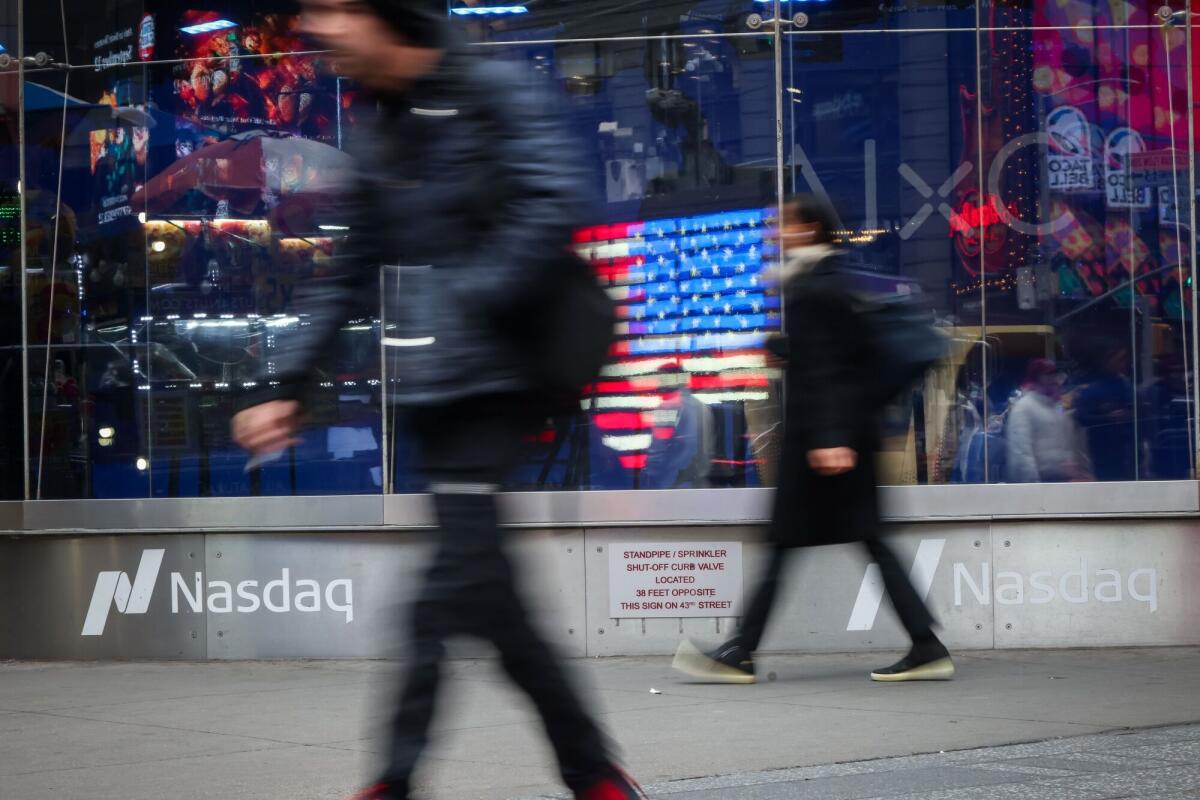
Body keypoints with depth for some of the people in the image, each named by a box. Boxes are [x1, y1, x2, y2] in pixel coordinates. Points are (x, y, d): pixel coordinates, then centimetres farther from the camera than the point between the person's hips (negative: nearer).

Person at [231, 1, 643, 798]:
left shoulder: (494, 93, -4)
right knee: (484, 593, 4)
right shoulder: (379, 136, 16)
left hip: (492, 382, -7)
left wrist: (468, 306, -22)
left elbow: (553, 204, -17)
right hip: (431, 396, 7)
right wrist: (288, 386, 14)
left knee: (449, 596, -11)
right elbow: (350, 277, 20)